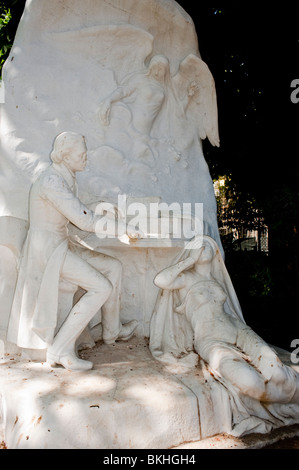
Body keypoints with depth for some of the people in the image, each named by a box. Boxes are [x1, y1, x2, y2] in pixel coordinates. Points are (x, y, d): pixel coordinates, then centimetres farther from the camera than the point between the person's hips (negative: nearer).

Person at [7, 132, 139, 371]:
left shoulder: (67, 178, 8)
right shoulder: (51, 181, -22)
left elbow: (79, 214, 18)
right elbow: (84, 220, -26)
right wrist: (123, 227, -18)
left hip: (61, 246, 9)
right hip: (47, 250, -9)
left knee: (113, 267, 7)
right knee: (102, 288, -17)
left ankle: (112, 330, 21)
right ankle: (60, 350, -7)